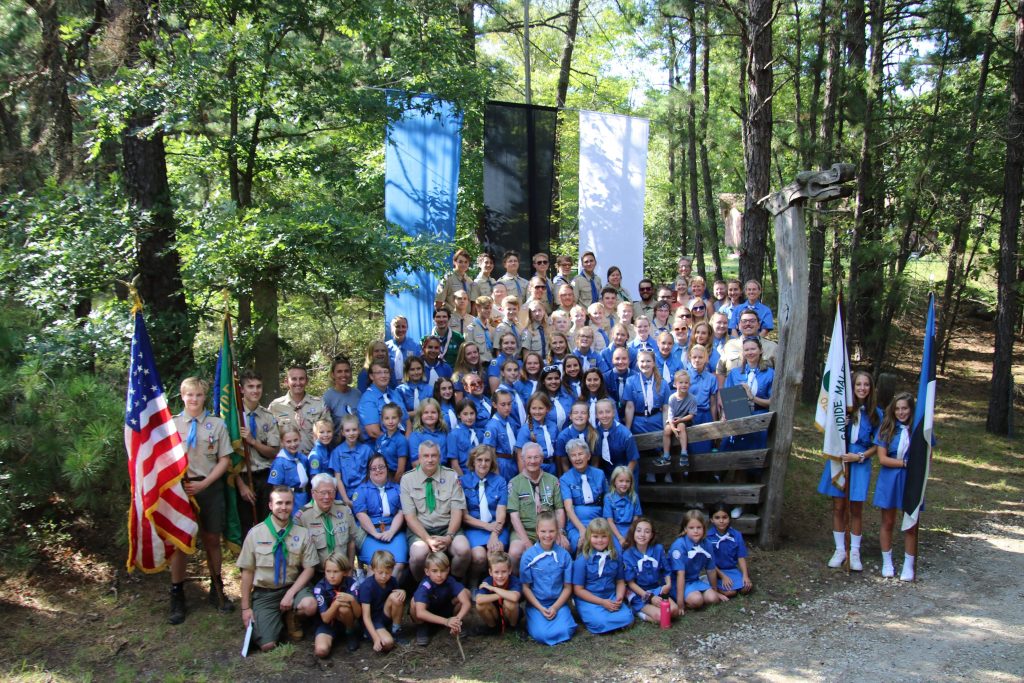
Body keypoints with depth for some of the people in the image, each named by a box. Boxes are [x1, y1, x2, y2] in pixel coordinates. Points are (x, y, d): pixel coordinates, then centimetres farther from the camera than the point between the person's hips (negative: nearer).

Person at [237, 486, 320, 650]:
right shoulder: (255, 533, -5)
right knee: (268, 645, -17)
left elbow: (309, 568, -2)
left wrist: (290, 594, -16)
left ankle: (291, 617, 4)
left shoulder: (303, 534, -4)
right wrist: (246, 607, -1)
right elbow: (247, 571, -1)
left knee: (310, 605, -33)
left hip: (292, 587, 1)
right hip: (264, 593, -1)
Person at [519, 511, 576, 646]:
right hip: (536, 604, -1)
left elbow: (567, 587, 2)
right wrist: (541, 609, -11)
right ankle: (532, 620, 7)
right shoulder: (529, 555, -5)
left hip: (558, 603, 1)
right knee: (542, 634, -25)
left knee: (564, 632, -25)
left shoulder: (564, 555, -2)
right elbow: (525, 587, -2)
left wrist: (555, 607, -10)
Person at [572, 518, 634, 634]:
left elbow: (620, 581, 12)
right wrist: (602, 602, -14)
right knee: (601, 623, -30)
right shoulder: (582, 560, -10)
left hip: (611, 598, 4)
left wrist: (619, 598, -9)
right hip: (588, 600, -4)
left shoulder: (616, 556, 3)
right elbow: (578, 590, -8)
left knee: (627, 618, -22)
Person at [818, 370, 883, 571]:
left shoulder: (875, 413, -2)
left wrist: (860, 456, -11)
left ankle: (855, 552, 18)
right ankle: (840, 550, 19)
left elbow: (877, 444, 2)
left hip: (860, 463, 0)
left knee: (856, 509, 7)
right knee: (838, 507, 6)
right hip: (838, 460, 0)